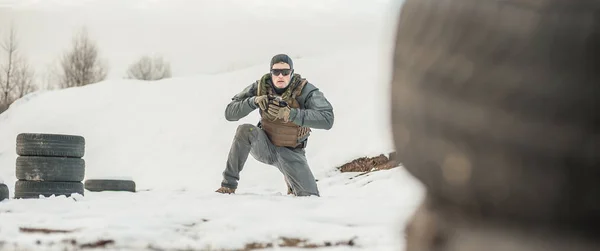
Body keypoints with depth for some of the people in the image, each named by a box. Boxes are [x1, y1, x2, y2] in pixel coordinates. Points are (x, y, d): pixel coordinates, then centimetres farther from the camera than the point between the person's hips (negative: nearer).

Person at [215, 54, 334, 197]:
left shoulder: (305, 90, -22)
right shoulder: (261, 86, -13)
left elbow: (327, 119, -36)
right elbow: (230, 113, -13)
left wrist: (290, 114, -44)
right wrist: (254, 101, -32)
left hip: (291, 153, -1)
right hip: (265, 146, 1)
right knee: (245, 130, -31)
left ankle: (291, 183, 28)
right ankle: (229, 185, -19)